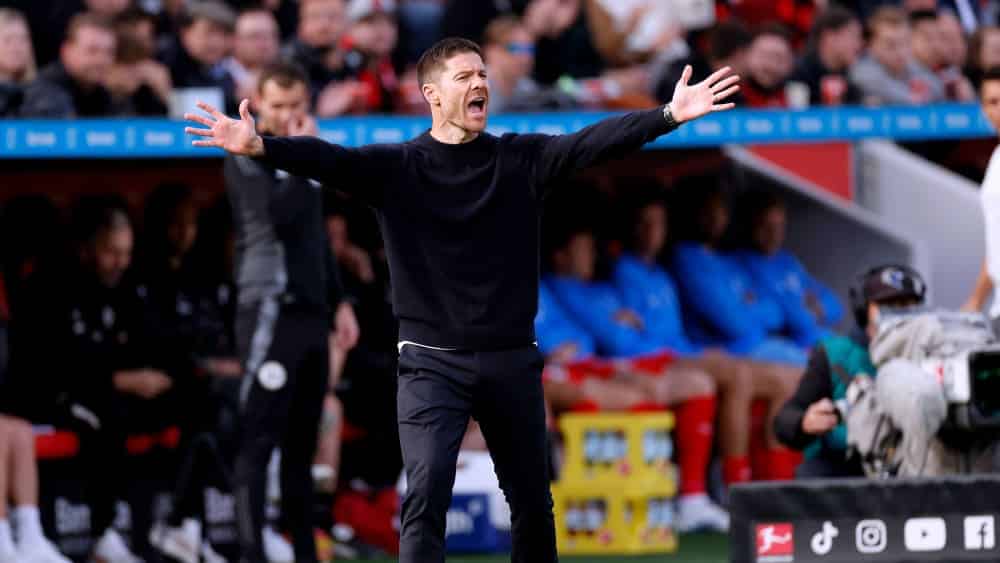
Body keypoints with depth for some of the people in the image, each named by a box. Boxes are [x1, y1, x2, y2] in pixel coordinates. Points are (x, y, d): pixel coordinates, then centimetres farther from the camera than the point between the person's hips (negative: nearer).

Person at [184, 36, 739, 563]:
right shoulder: (394, 167, -3)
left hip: (512, 361, 3)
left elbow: (595, 141, -8)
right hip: (431, 363, -3)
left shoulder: (522, 159, 3)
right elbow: (327, 158, -18)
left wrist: (669, 115, -22)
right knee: (426, 494, -16)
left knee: (531, 499, 11)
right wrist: (259, 146, -37)